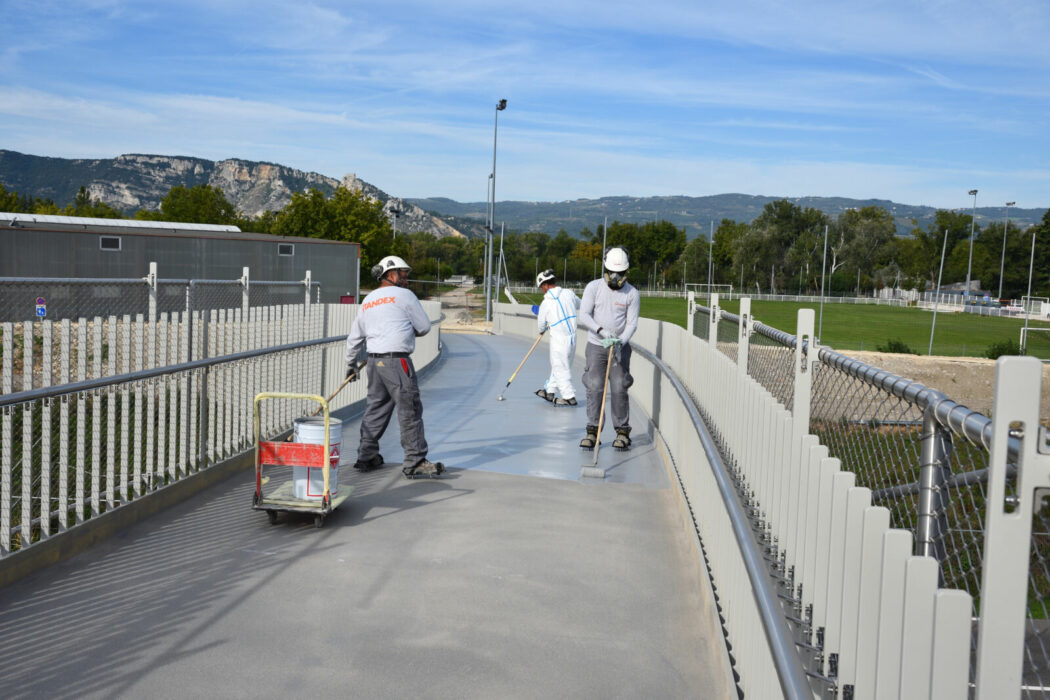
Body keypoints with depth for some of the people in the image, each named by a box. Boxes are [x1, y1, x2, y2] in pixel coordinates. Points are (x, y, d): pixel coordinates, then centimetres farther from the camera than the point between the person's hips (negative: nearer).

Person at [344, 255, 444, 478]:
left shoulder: (367, 301, 18)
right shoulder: (404, 295, -2)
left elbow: (354, 336, 23)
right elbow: (424, 327, 1)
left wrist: (351, 364, 34)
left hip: (374, 361, 8)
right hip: (396, 360, -8)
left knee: (375, 407, 16)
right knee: (410, 410, -4)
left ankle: (366, 457, 22)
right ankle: (415, 462, -4)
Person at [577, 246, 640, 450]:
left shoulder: (632, 294, -2)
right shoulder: (593, 287, -2)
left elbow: (632, 323, -3)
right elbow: (584, 315, -7)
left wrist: (620, 342, -19)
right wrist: (601, 330, -22)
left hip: (620, 347, 0)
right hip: (596, 344, 0)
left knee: (619, 389, -4)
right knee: (594, 388, -5)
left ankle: (622, 432, 5)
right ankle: (592, 432, 0)